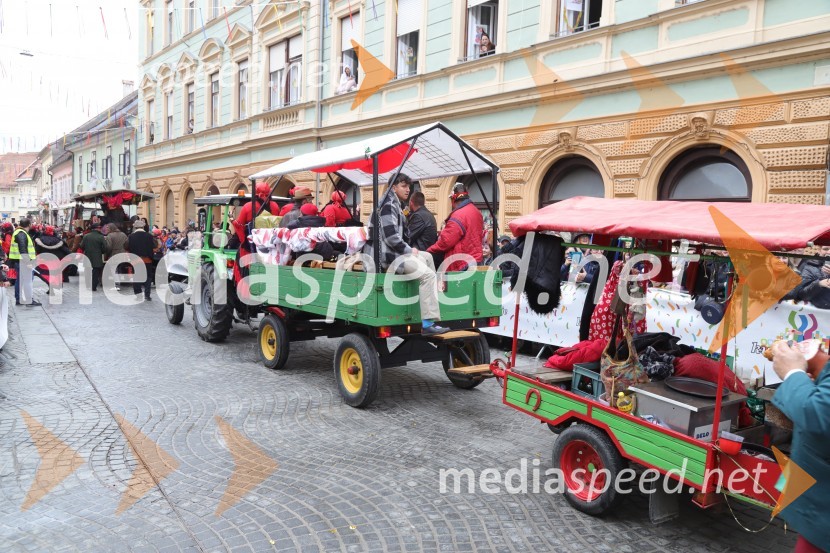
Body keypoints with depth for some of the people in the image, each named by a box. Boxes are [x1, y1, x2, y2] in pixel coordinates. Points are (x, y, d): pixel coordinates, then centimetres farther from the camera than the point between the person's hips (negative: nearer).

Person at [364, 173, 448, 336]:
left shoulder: (395, 205, 22)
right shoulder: (388, 205, -12)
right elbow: (391, 237, -22)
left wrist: (409, 250, 10)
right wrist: (409, 250, -11)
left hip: (394, 252, 11)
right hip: (385, 255, -11)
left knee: (427, 257, 20)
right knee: (428, 274, -19)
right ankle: (428, 323, -23)